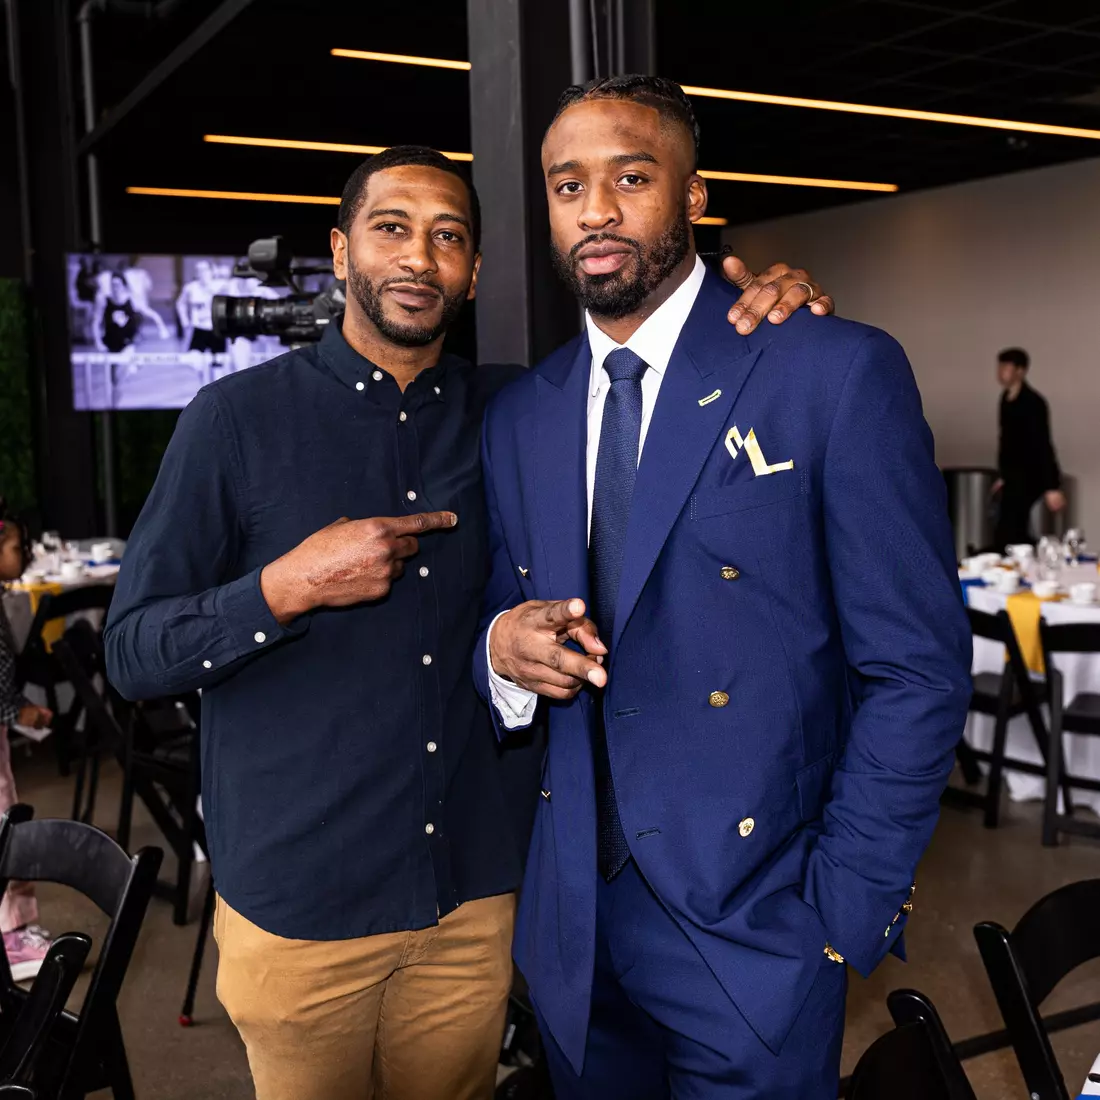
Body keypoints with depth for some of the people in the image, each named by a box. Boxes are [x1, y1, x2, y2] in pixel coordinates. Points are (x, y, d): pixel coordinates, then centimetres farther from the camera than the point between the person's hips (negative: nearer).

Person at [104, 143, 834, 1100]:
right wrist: (289, 587, -22)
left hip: (477, 895, 3)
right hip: (300, 907, -2)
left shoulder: (510, 415, 2)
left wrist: (761, 306, -6)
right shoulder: (239, 418, -7)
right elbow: (133, 655, -6)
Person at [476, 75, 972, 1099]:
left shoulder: (837, 372, -10)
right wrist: (504, 647, -9)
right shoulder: (519, 417, 7)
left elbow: (915, 669, -11)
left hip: (751, 934, -4)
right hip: (572, 927, 5)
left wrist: (842, 916, -12)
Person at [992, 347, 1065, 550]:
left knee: (1006, 534, -12)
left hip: (1029, 476, -9)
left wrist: (1052, 487, -22)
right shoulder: (1006, 398, 7)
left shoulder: (1033, 402, -18)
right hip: (1014, 476, 9)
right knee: (1014, 533, 12)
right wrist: (1003, 476, 20)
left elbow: (1042, 444, -21)